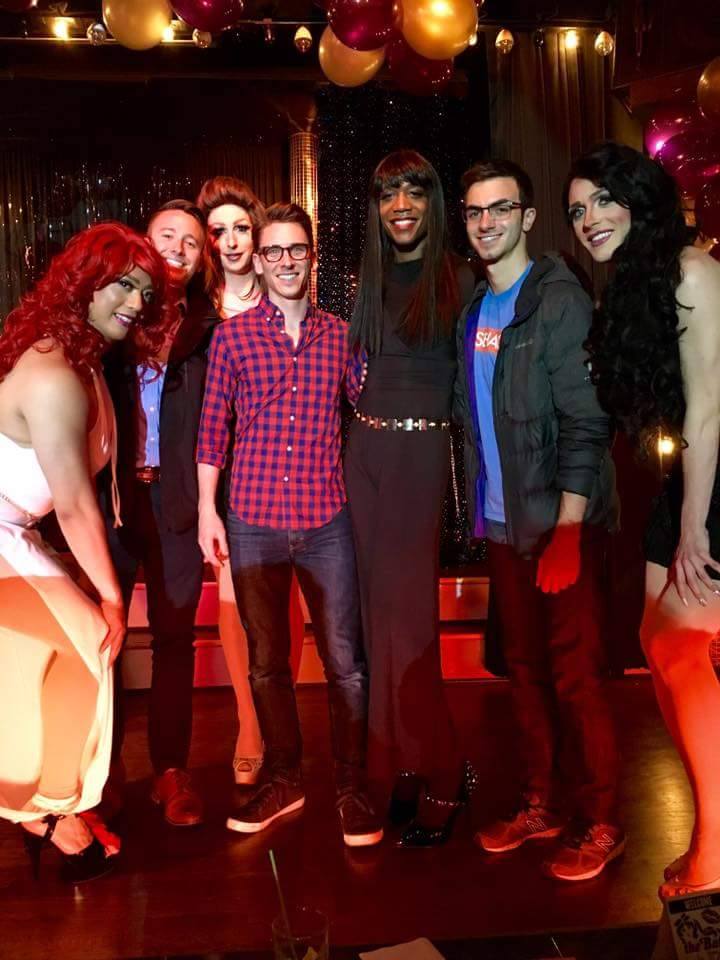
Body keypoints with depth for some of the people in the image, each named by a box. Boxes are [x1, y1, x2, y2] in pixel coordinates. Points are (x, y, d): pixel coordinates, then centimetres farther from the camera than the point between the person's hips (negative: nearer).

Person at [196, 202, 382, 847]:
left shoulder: (339, 334, 6)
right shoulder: (232, 335, 3)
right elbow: (213, 428, 5)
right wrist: (207, 510, 1)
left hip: (326, 521, 0)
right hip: (253, 522, 0)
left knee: (345, 662, 2)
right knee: (266, 661, 12)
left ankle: (352, 786, 19)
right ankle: (283, 780, 29)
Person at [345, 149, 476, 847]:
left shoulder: (458, 281, -2)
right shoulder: (370, 280, 14)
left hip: (421, 454, -5)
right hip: (365, 450, 6)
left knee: (407, 614, -6)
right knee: (381, 610, 8)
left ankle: (437, 779, 9)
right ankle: (399, 766, 20)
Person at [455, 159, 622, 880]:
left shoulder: (558, 299, -9)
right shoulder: (473, 308, 11)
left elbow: (586, 420, -15)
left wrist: (568, 528, -20)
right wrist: (476, 511, 7)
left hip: (561, 524, -6)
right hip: (502, 523, 7)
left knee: (576, 675, 2)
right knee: (524, 669, 14)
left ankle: (599, 824, 17)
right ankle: (540, 804, 29)